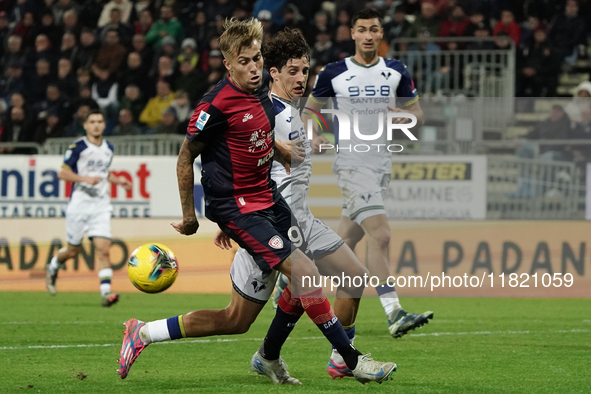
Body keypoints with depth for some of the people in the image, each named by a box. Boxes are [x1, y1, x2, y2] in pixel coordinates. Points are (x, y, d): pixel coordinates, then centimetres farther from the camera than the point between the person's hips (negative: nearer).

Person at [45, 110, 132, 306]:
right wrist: (85, 179, -21)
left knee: (103, 249, -11)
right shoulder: (78, 146, -7)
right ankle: (52, 267, 39)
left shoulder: (108, 148, 11)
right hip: (80, 203, -3)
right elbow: (62, 173, -9)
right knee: (73, 250, 7)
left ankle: (106, 293, -16)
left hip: (101, 205, 4)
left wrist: (118, 180, 9)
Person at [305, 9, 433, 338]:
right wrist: (312, 137, -10)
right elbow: (309, 109, 10)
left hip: (382, 161, 5)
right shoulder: (334, 74, -1)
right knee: (380, 234, -20)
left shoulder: (396, 72, 8)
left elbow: (419, 115, 15)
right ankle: (393, 314, -25)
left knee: (348, 239, 12)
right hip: (351, 161, -5)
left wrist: (402, 115, -8)